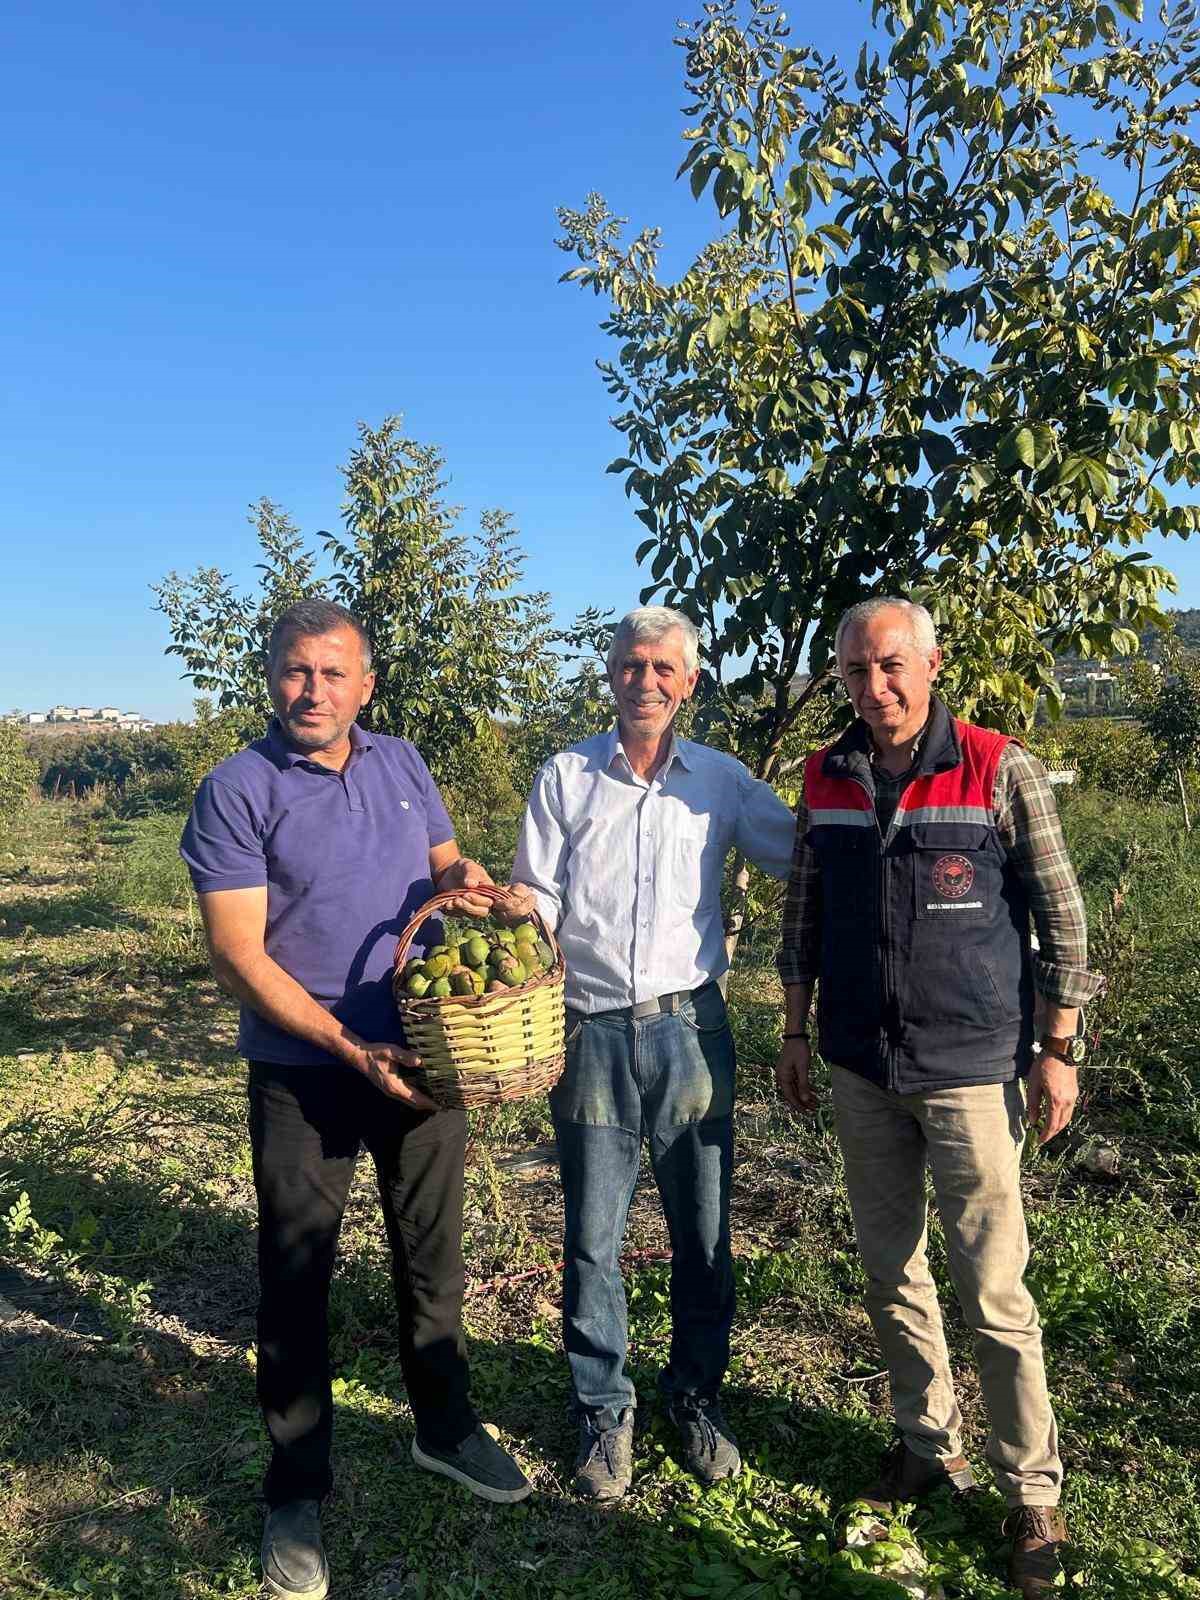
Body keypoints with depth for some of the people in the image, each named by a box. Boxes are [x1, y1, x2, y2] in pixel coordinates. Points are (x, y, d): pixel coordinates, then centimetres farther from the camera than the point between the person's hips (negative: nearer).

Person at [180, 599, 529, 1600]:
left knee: (433, 1253, 18)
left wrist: (461, 875, -10)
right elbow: (237, 954, -15)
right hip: (304, 1076, -4)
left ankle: (444, 1426, 41)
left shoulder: (403, 764, 3)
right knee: (297, 1280, 10)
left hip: (421, 1056, 5)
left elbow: (444, 861, 15)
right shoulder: (239, 790, -12)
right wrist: (350, 1048, -20)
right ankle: (296, 1491, 30)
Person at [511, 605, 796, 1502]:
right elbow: (535, 903, 2)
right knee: (591, 1241, 9)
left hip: (689, 1028, 1)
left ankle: (697, 1396, 35)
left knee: (704, 1234, 12)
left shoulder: (723, 779, 4)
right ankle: (605, 1411, 30)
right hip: (591, 1032, 0)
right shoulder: (567, 777, 2)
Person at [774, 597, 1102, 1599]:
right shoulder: (824, 782, 2)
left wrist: (1058, 1050, -5)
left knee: (993, 1290, 3)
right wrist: (796, 1035, 10)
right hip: (859, 1067, 4)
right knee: (891, 1270, 16)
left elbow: (1061, 917, -5)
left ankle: (1031, 1492, 24)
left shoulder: (1002, 773, -10)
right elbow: (803, 916, 9)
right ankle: (930, 1446, 36)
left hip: (971, 1068, -4)